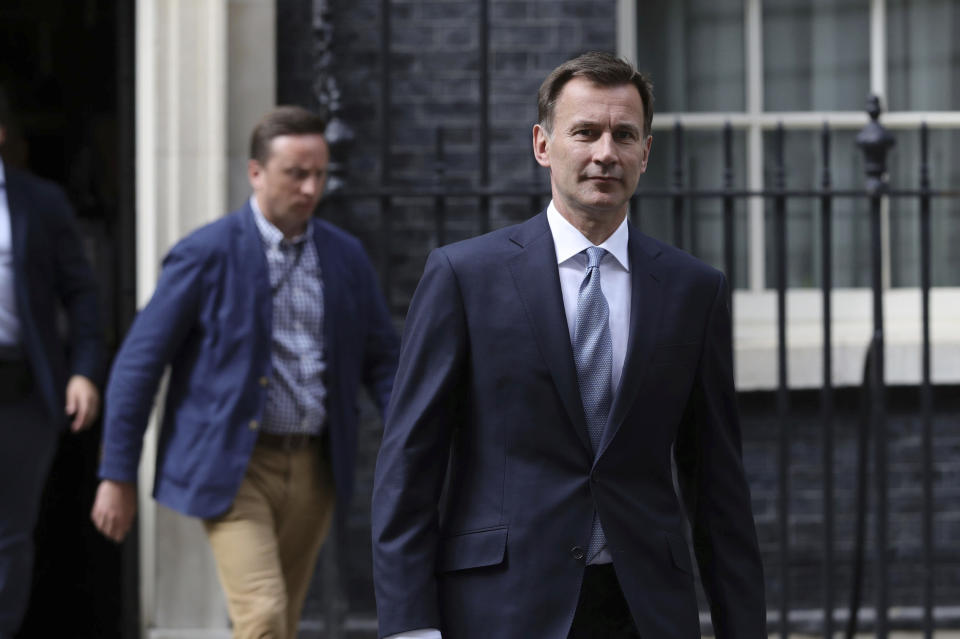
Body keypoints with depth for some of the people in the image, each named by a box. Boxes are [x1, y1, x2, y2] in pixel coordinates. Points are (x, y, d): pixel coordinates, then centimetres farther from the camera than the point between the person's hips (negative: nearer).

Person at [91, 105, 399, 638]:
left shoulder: (345, 256, 8)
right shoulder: (206, 254, -6)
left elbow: (381, 360, 14)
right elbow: (138, 364, -4)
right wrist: (117, 475, -6)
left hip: (314, 469, 5)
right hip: (233, 468, -5)